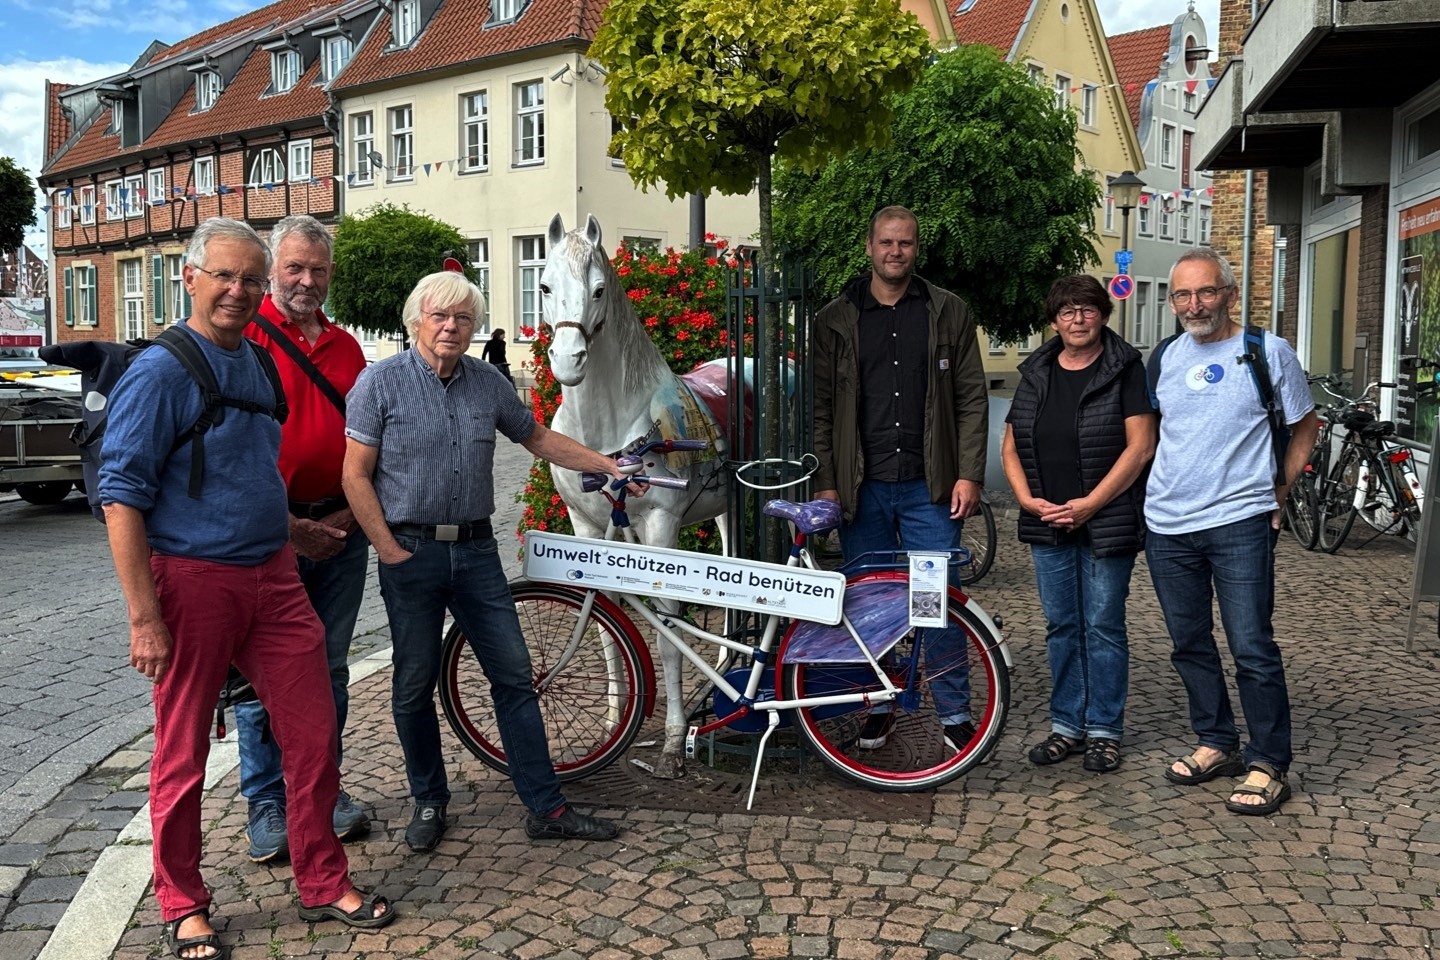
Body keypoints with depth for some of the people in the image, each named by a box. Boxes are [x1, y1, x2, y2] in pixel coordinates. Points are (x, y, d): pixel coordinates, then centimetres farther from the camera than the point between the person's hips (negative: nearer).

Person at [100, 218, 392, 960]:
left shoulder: (258, 363, 10)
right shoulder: (159, 373, -11)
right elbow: (122, 497, -14)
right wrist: (145, 617, -18)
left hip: (274, 577, 7)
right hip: (193, 581, -6)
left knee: (313, 736, 8)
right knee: (183, 753, 8)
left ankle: (324, 886, 24)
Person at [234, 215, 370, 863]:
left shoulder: (346, 347, 12)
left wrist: (350, 515, 1)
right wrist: (288, 526, -13)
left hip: (342, 530, 5)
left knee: (329, 667, 13)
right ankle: (267, 806, 16)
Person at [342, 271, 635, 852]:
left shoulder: (489, 383, 7)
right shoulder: (381, 382, -4)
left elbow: (538, 439, 20)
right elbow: (356, 475, -6)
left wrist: (608, 465, 18)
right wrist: (389, 549, -11)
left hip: (476, 550, 4)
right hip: (411, 551, -3)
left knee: (514, 674, 3)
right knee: (415, 683, 6)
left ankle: (546, 809, 11)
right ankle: (428, 804, 25)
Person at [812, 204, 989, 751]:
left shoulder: (949, 314, 7)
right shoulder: (836, 320, 7)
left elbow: (972, 400, 5)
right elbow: (821, 409, 5)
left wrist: (969, 475, -4)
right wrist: (825, 484, -3)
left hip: (930, 486, -1)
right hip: (861, 487, 1)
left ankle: (954, 713, 15)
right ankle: (878, 706, 23)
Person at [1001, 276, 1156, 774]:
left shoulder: (1124, 368, -3)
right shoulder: (1036, 374, 10)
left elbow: (1140, 446, -11)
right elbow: (1010, 446, 12)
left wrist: (1089, 504, -15)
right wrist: (1028, 500, -4)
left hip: (1106, 522, -4)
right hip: (1048, 523, 5)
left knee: (1104, 627, 3)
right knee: (1061, 626, 11)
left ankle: (1104, 730, 16)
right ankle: (1067, 724, 23)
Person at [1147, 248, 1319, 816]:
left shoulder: (1268, 352, -3)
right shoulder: (1166, 356, 9)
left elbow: (1305, 426, 7)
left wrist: (1278, 492, 1)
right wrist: (1168, 487, 13)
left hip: (1239, 525, -5)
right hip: (1167, 525, 5)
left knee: (1253, 649, -4)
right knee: (1189, 645, 12)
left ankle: (1268, 764, 9)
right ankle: (1217, 745, 27)